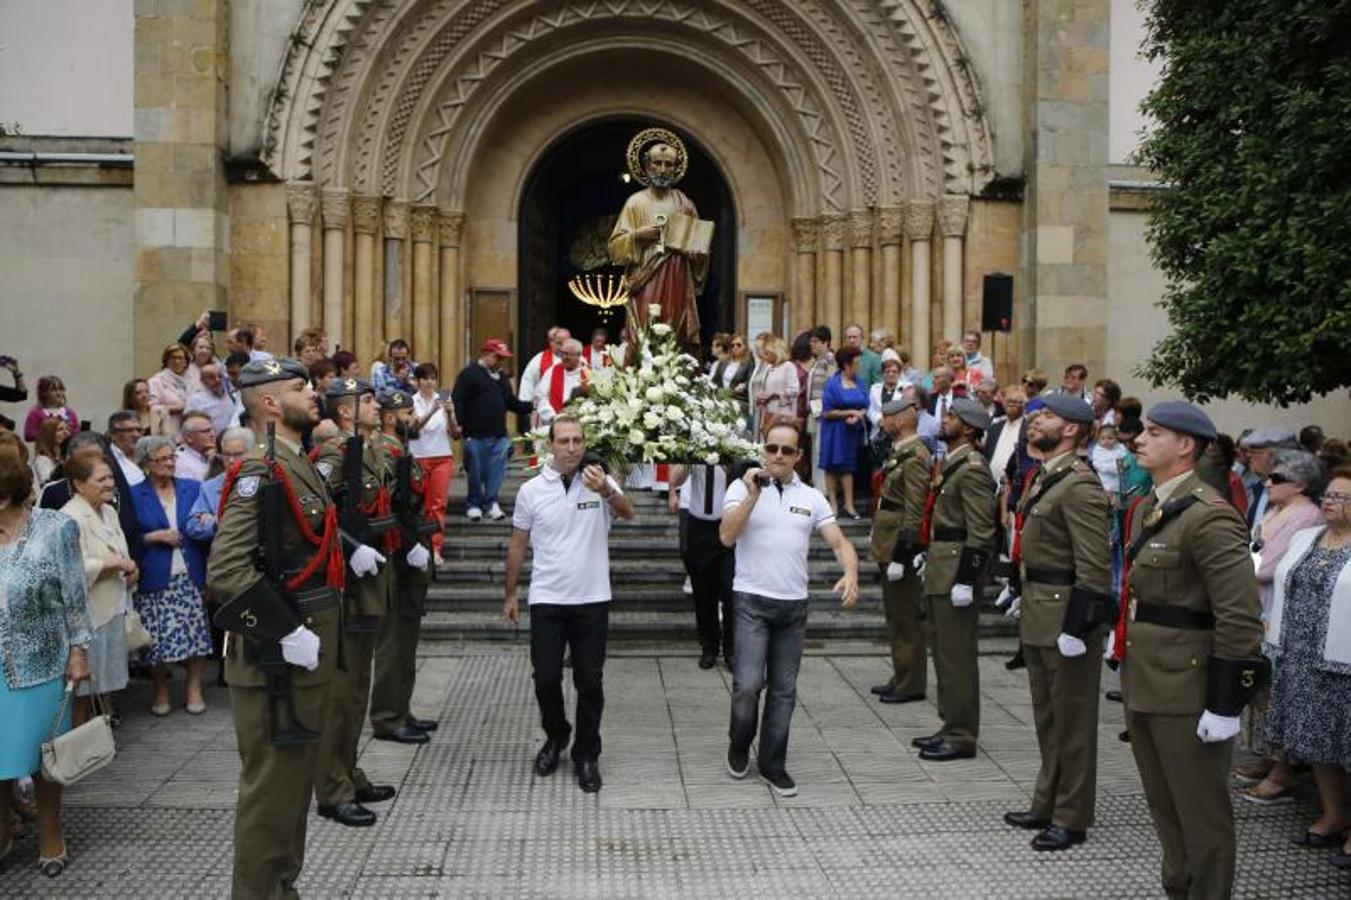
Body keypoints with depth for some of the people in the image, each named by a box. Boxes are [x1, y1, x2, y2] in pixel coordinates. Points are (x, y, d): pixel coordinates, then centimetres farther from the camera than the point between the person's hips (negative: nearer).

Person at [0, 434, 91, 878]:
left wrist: (78, 650, -5)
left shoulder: (55, 528, -5)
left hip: (40, 663, -2)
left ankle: (50, 834, 26)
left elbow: (75, 596, -2)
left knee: (43, 754, 8)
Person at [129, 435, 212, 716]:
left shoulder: (192, 489, 10)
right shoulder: (134, 495, 2)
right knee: (157, 637, -2)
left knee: (196, 633, -2)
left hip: (190, 576, 2)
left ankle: (194, 689, 14)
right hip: (154, 578, -2)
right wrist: (156, 537, -11)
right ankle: (161, 690, 19)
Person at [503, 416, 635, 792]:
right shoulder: (531, 490, -1)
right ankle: (555, 736, 31)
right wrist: (510, 594, 10)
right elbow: (518, 545, 8)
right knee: (546, 678, 5)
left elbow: (627, 513, -24)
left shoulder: (600, 481, -5)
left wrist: (606, 491, -46)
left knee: (590, 682, 4)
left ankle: (586, 755, 18)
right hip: (546, 600, 1)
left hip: (592, 600, -1)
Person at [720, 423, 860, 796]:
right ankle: (739, 744, 19)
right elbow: (727, 536, -14)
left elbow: (840, 543, 4)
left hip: (794, 604, 4)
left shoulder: (811, 497, 8)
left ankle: (772, 765, 20)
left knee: (784, 690, 8)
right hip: (752, 601, -3)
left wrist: (851, 573, -16)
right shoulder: (743, 487, -2)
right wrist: (754, 494, -22)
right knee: (748, 684, -9)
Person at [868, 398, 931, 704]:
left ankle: (911, 685, 7)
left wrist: (900, 557, -22)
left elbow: (914, 512, -21)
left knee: (907, 619, -2)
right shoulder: (900, 451, 13)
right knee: (896, 616, 17)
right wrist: (878, 538, 19)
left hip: (902, 546, -10)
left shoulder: (914, 457, -17)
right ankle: (901, 678, 26)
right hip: (890, 544, 10)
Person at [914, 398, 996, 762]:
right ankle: (952, 727, 25)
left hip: (956, 573, -10)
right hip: (940, 571, 10)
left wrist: (965, 580, -22)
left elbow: (980, 532, -20)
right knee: (943, 651, 15)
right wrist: (928, 554, 20)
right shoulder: (951, 464, 16)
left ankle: (961, 736, 4)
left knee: (956, 656, -4)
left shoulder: (972, 469, -15)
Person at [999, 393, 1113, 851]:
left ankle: (1072, 818, 12)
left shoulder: (1079, 485, -18)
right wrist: (1021, 591, 20)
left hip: (1065, 615, -10)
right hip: (1038, 613, 10)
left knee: (1071, 720, 2)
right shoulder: (1045, 477, 12)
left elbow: (1094, 565, -22)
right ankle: (1048, 804, 31)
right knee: (1047, 716, 19)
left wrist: (1077, 625, -23)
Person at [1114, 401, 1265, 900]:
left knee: (1200, 813, 5)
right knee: (1164, 807, 20)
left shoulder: (1209, 517, -19)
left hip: (1187, 690, -9)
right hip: (1142, 684, 9)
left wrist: (1225, 704, -20)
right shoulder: (1147, 508, 11)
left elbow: (1241, 619, -21)